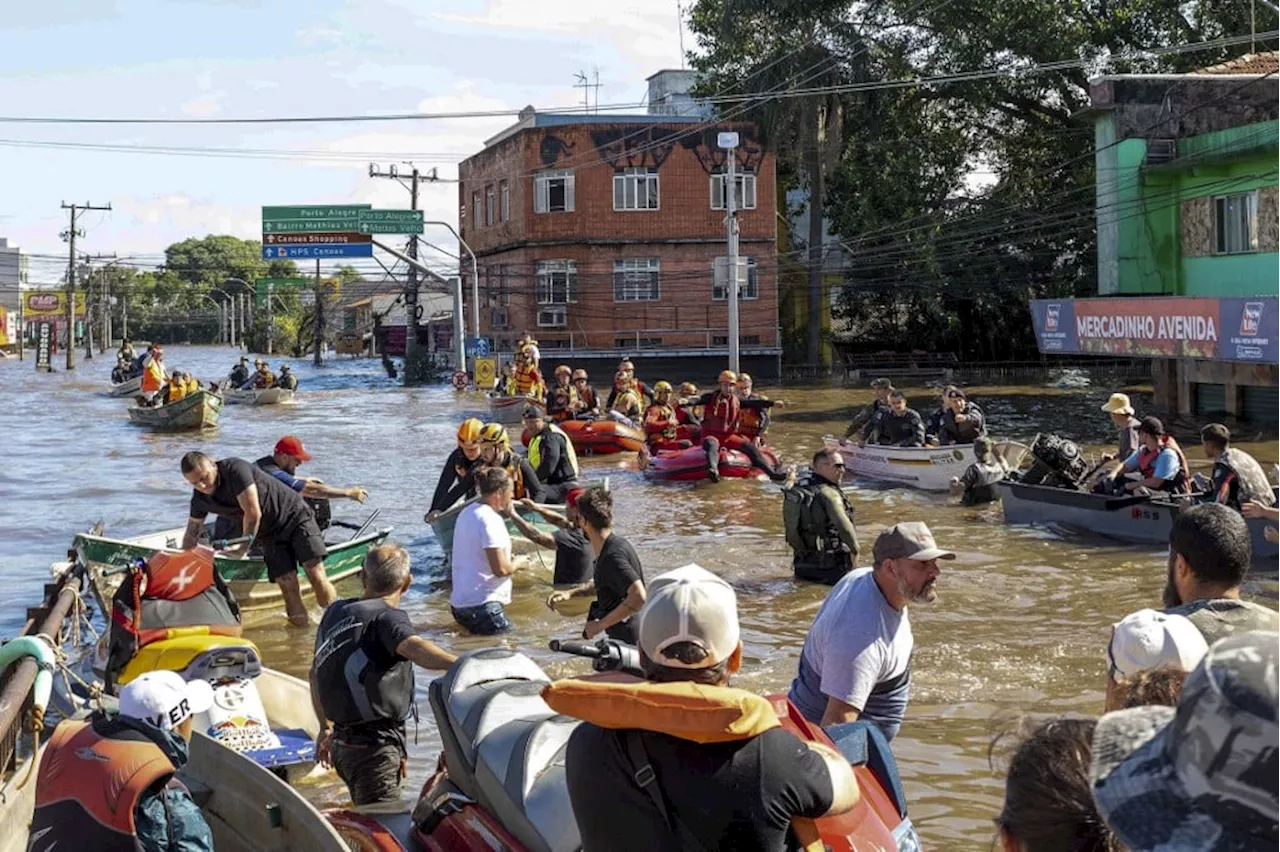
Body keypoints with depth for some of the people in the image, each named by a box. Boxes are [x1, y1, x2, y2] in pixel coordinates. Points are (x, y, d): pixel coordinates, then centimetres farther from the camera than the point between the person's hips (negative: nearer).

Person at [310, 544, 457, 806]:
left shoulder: (335, 612, 14)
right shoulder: (387, 617, -12)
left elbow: (316, 674, 26)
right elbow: (414, 648, -34)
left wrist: (326, 727, 38)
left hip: (342, 743, 9)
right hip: (376, 746, -9)